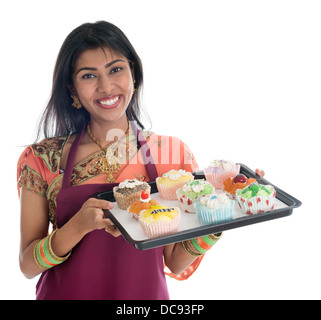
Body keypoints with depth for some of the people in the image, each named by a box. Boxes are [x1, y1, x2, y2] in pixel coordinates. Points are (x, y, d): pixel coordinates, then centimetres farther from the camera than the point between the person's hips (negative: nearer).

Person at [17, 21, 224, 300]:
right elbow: (28, 266, -9)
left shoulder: (172, 152, -8)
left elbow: (177, 264, -5)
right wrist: (80, 226, -25)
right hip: (67, 291, 0)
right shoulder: (43, 159, -10)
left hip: (146, 293, 1)